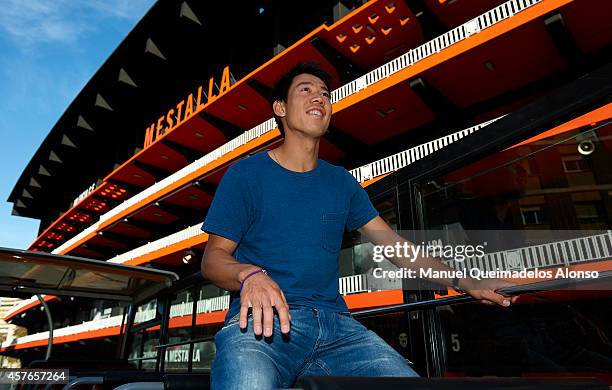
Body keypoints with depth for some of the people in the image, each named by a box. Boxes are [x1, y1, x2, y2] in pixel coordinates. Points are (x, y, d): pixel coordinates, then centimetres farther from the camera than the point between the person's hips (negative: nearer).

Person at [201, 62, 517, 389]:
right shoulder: (246, 173, 5)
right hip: (261, 320, -4)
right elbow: (213, 258, 1)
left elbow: (394, 245, 17)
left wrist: (466, 282, 10)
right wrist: (249, 275, -22)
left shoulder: (342, 182, 17)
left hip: (334, 323, 5)